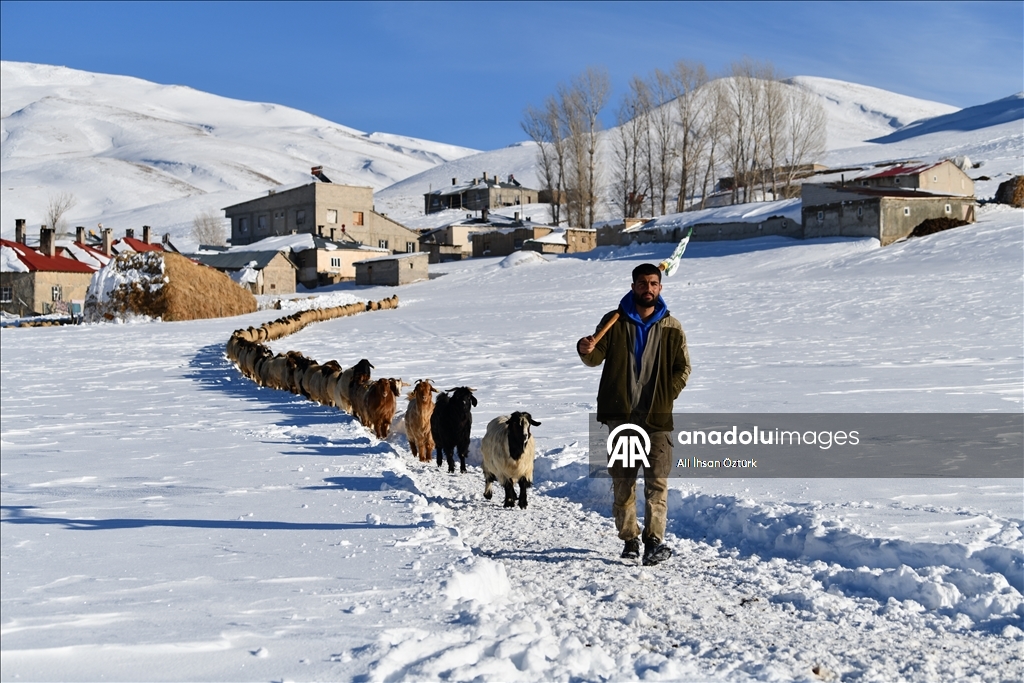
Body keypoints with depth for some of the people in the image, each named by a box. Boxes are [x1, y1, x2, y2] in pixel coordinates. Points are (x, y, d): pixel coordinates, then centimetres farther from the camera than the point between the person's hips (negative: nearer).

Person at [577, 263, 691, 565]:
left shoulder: (672, 327, 6)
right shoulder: (614, 321, 5)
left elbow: (683, 368, 9)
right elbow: (598, 358, 1)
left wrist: (666, 396, -4)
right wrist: (587, 351, -23)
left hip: (657, 416, 0)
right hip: (621, 415, 1)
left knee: (657, 481, -6)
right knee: (622, 480, 6)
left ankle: (654, 541, -6)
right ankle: (629, 540, 17)